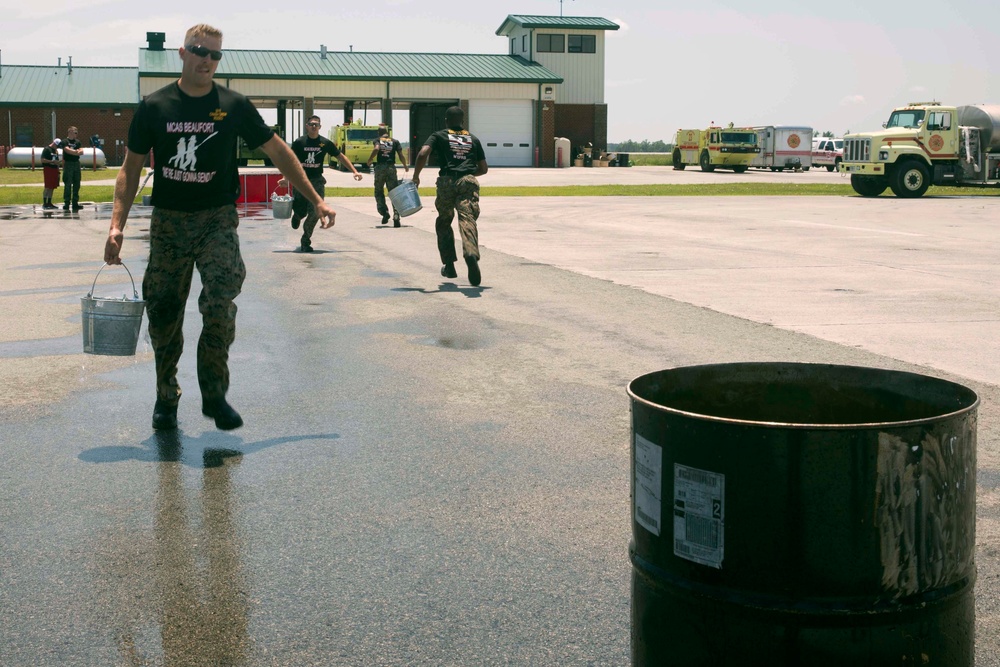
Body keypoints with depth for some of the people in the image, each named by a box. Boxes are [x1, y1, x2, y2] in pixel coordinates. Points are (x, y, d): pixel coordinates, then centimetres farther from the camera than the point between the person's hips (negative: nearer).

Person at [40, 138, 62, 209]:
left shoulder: (56, 151, 19)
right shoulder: (46, 149, -6)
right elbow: (43, 160, -13)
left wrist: (58, 171, 18)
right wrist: (52, 161, -20)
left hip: (54, 170, 8)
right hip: (48, 169, -8)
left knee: (52, 187, 7)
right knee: (47, 187, -9)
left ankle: (49, 203, 13)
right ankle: (44, 203, -6)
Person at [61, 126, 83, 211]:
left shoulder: (77, 141, 14)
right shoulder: (65, 141, -1)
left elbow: (81, 152, 4)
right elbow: (67, 150, -16)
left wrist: (73, 152, -13)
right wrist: (76, 152, -6)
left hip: (76, 163, 5)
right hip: (68, 163, -5)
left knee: (76, 184, 6)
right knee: (68, 184, -6)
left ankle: (75, 202, 11)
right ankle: (67, 203, -4)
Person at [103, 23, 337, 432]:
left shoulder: (233, 106, 0)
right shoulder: (154, 107, 1)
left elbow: (278, 152, 7)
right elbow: (131, 168, 5)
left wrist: (315, 200, 4)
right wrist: (117, 225, -6)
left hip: (217, 218, -1)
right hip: (168, 221, 1)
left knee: (220, 304, -18)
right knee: (163, 313, 5)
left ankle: (214, 395, -5)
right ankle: (165, 398, 22)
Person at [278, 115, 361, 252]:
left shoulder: (325, 143, 1)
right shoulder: (299, 142, -2)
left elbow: (341, 157, 8)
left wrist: (354, 171, 2)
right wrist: (286, 179, -10)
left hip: (317, 181, 1)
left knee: (315, 212, -11)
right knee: (301, 211, -2)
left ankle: (306, 241, 5)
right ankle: (297, 216, 40)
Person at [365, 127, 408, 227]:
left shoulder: (378, 140, 6)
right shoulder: (395, 141, 11)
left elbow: (376, 149, -15)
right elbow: (401, 155, 3)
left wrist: (369, 161, -4)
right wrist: (405, 166, 18)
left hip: (380, 167, -1)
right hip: (391, 168, 1)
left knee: (379, 192, 14)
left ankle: (384, 212, -3)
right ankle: (396, 216, -11)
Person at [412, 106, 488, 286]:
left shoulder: (439, 136, 14)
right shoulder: (473, 139, 22)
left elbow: (423, 154, -4)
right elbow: (483, 168, 23)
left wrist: (416, 176, 6)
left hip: (447, 182, -1)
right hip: (468, 182, 1)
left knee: (443, 223, 18)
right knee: (467, 220, -14)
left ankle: (449, 266, 19)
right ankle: (471, 253, -44)